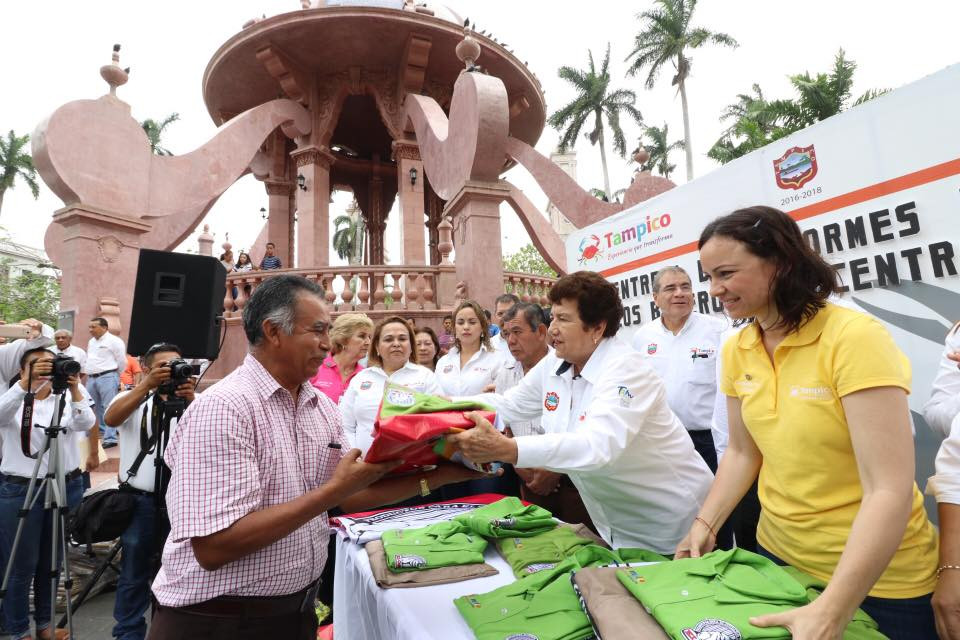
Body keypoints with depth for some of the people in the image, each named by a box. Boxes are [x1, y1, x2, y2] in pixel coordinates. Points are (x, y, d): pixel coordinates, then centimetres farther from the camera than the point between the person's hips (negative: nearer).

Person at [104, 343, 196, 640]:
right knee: (134, 573, 12)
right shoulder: (132, 398, 2)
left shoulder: (189, 402, 2)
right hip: (140, 500, -1)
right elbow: (111, 418, -19)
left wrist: (190, 400, -32)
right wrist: (147, 385, -32)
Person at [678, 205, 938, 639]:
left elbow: (890, 491, -26)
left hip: (879, 578, -5)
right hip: (778, 554, 5)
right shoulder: (736, 351, -5)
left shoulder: (855, 337, -23)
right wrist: (704, 524, -6)